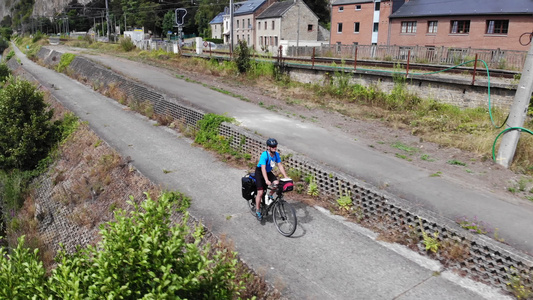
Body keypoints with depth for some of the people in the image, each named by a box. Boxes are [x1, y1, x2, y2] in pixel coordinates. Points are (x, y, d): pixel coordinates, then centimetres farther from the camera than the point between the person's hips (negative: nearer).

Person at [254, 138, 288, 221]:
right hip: (260, 172, -5)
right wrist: (266, 180, -45)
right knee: (260, 192, -10)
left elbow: (280, 165, -7)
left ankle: (270, 196, 7)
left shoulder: (276, 154, -10)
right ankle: (257, 211, 6)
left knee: (277, 183, -22)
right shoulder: (264, 155, -29)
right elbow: (263, 168, -35)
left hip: (268, 172, 5)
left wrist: (286, 177, -15)